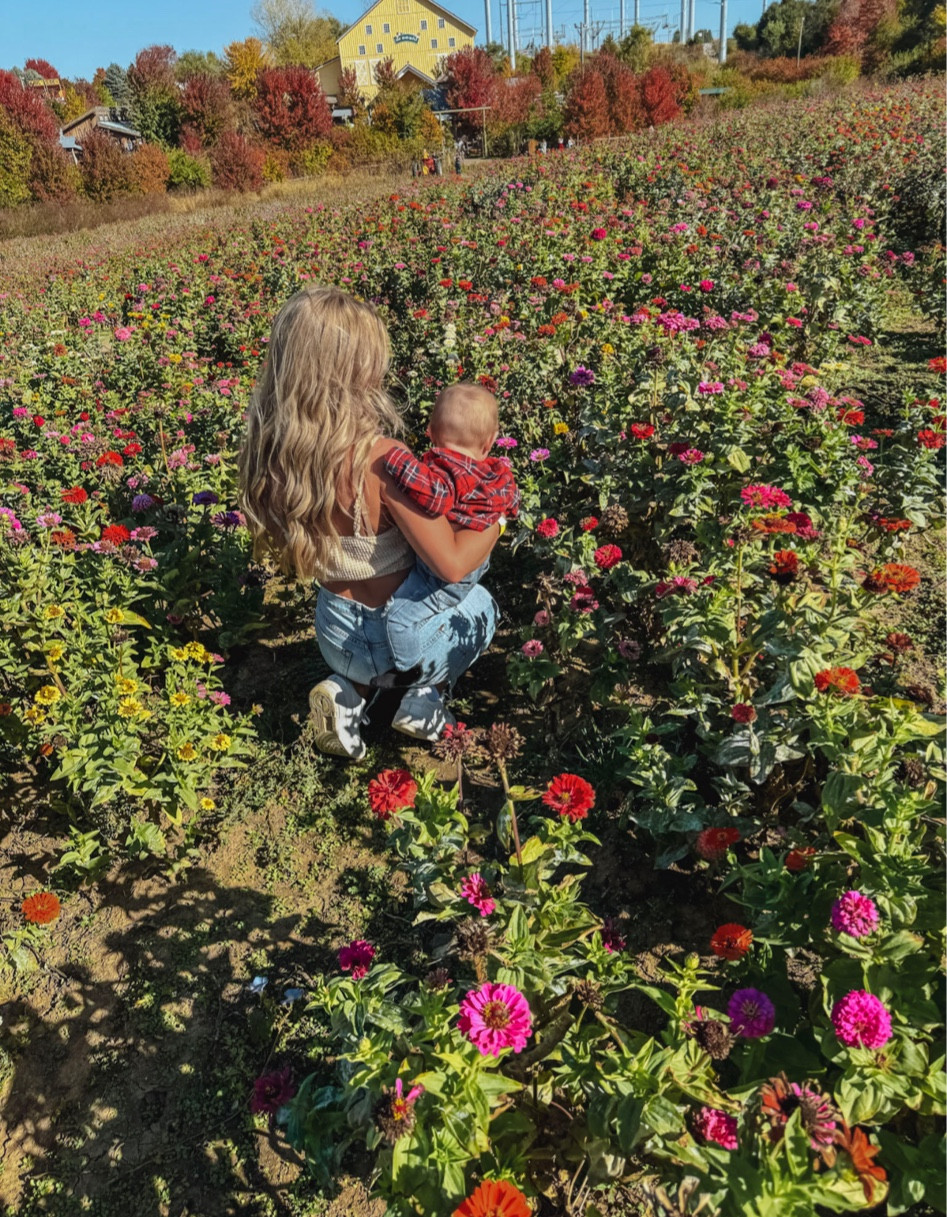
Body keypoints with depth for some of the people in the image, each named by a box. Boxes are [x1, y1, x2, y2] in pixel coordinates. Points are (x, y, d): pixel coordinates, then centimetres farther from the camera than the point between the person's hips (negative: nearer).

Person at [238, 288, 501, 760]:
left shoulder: (270, 449, -13)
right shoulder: (381, 458, -33)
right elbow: (452, 564, -27)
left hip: (334, 631, 5)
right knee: (480, 601, 29)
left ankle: (348, 693, 12)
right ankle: (425, 692, 8)